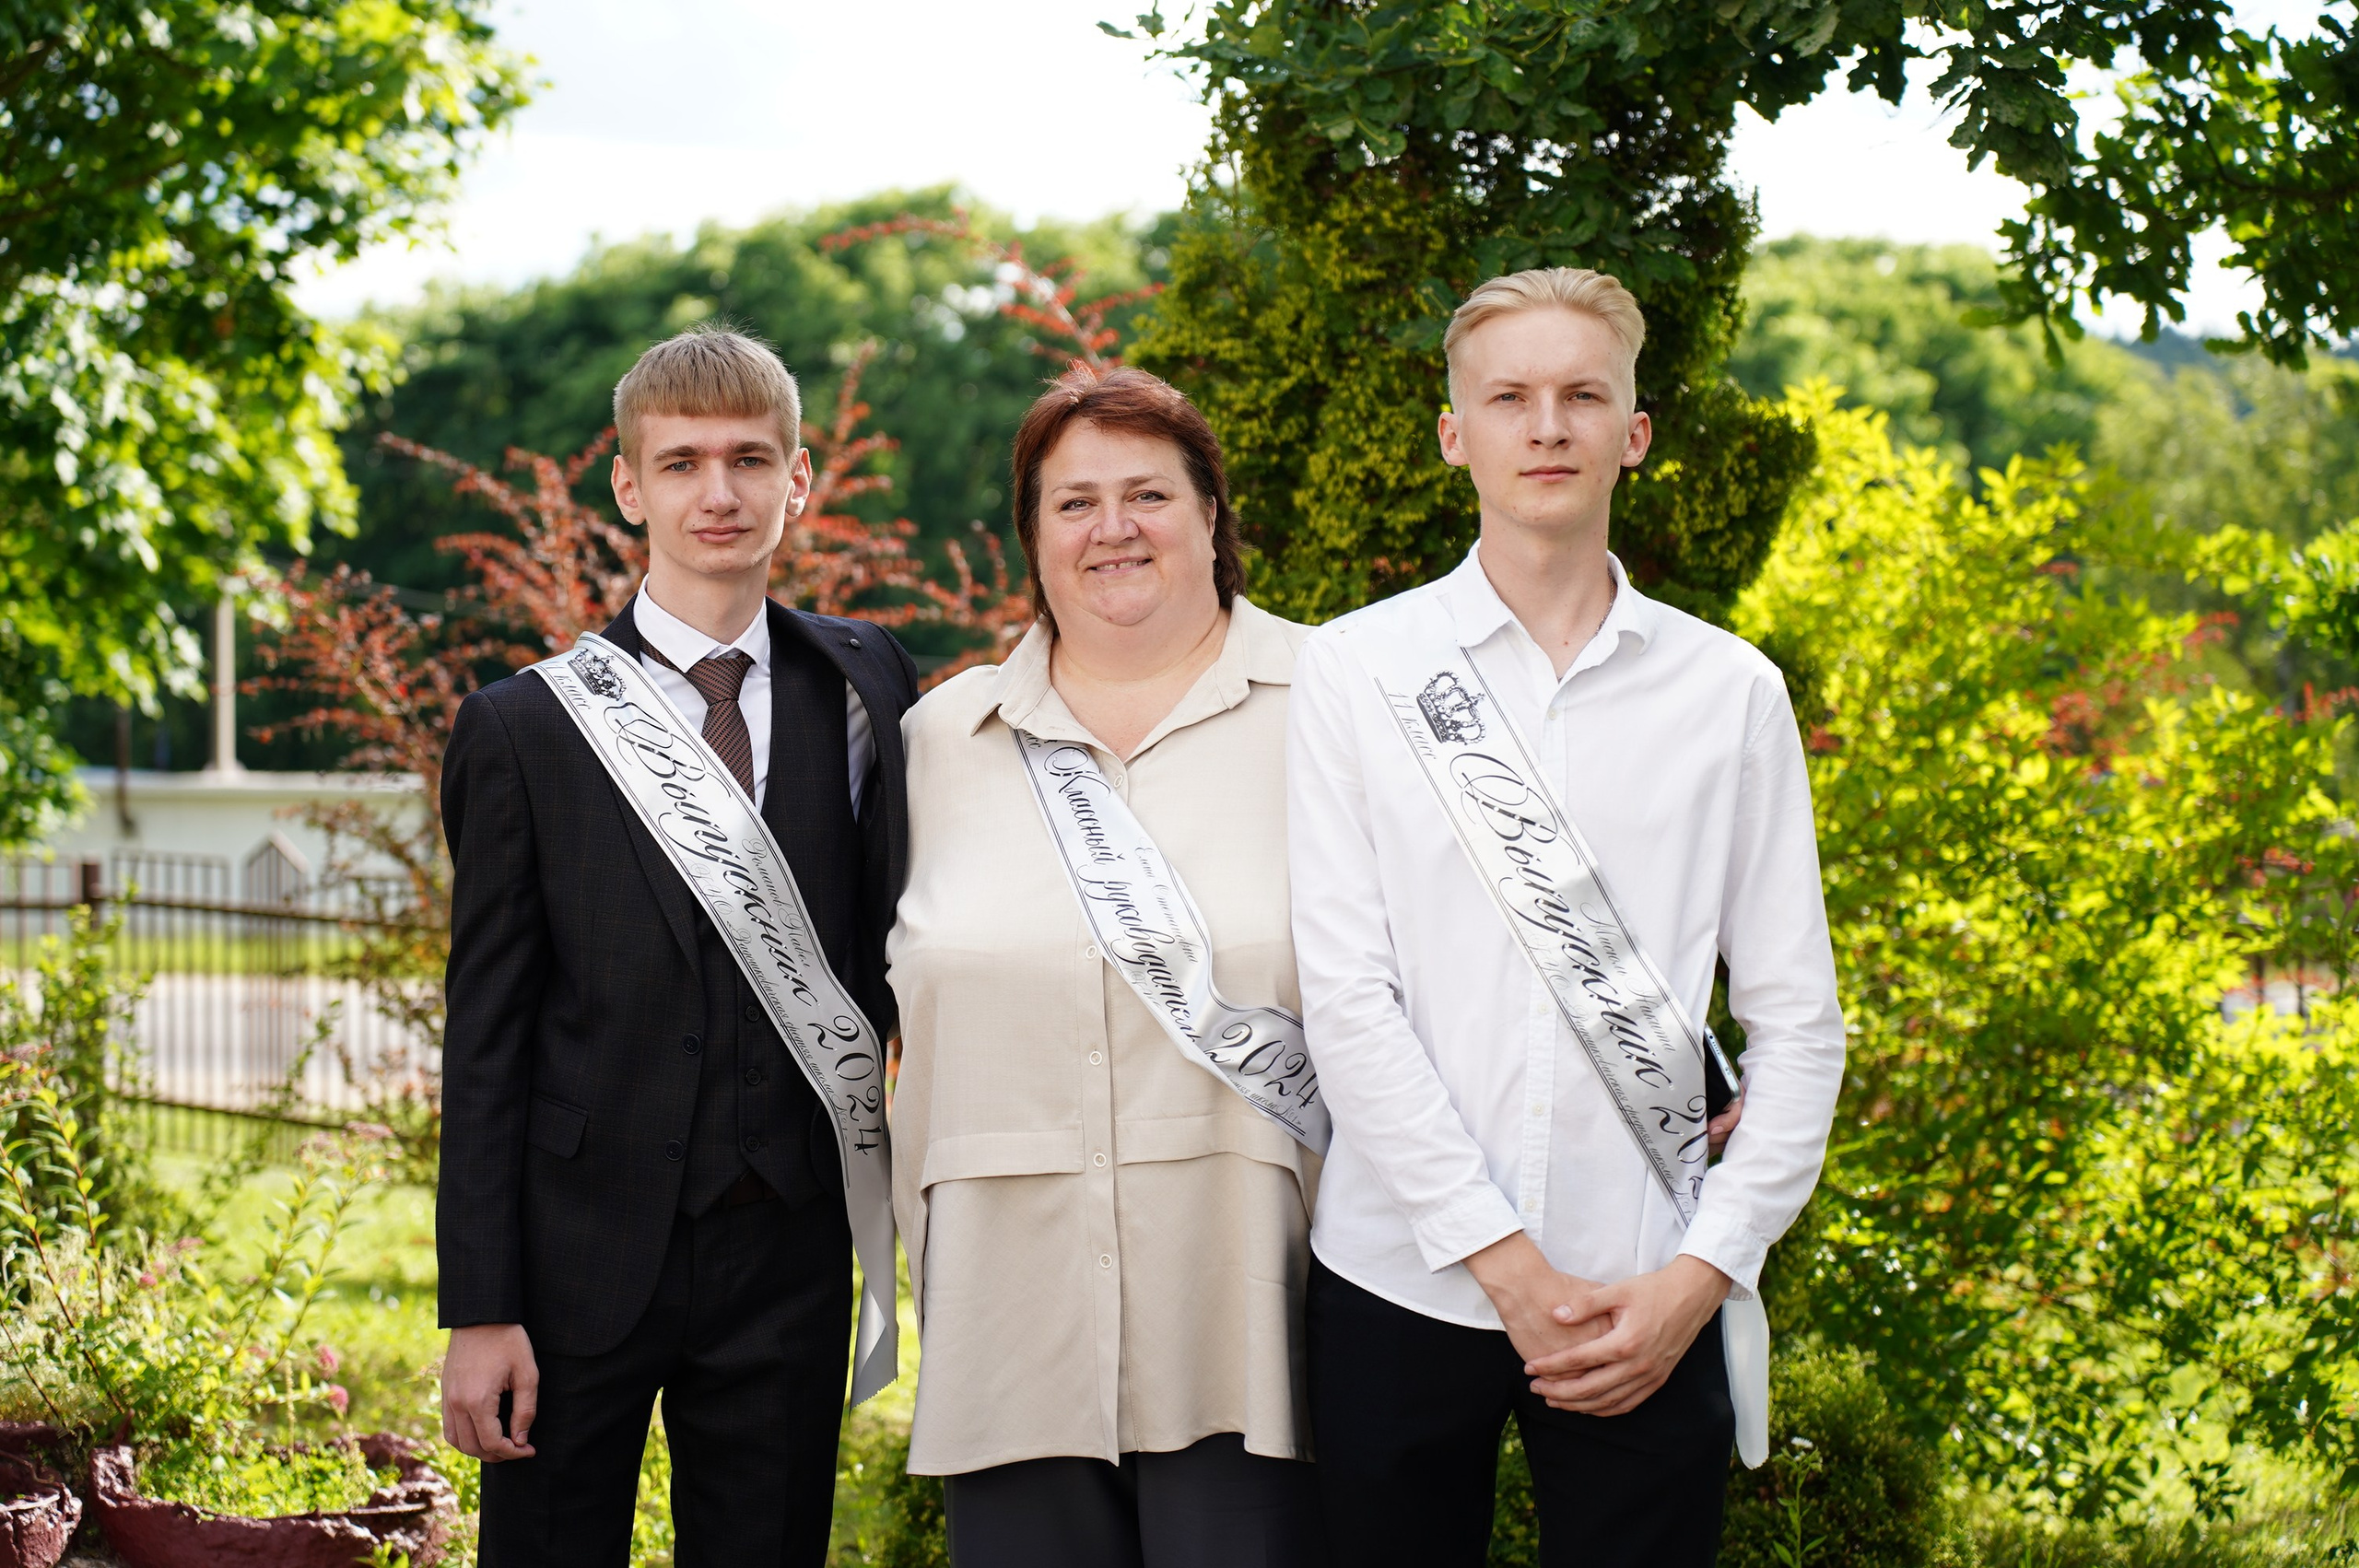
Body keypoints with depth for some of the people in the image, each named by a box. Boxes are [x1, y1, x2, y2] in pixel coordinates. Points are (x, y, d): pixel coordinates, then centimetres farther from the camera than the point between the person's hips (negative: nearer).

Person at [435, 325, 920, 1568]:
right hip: (586, 1250, -2)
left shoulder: (862, 689, 5)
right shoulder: (526, 729, -2)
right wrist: (478, 1310, -6)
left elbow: (883, 945, 10)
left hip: (788, 1247, 2)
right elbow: (486, 1033, -2)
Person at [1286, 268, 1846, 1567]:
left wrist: (1699, 1276, -6)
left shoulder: (1730, 691, 6)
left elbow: (1796, 1023, 5)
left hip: (1649, 1306, 1)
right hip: (1403, 1278, -1)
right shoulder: (1356, 670, 2)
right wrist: (1506, 1263, -10)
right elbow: (1344, 994, -5)